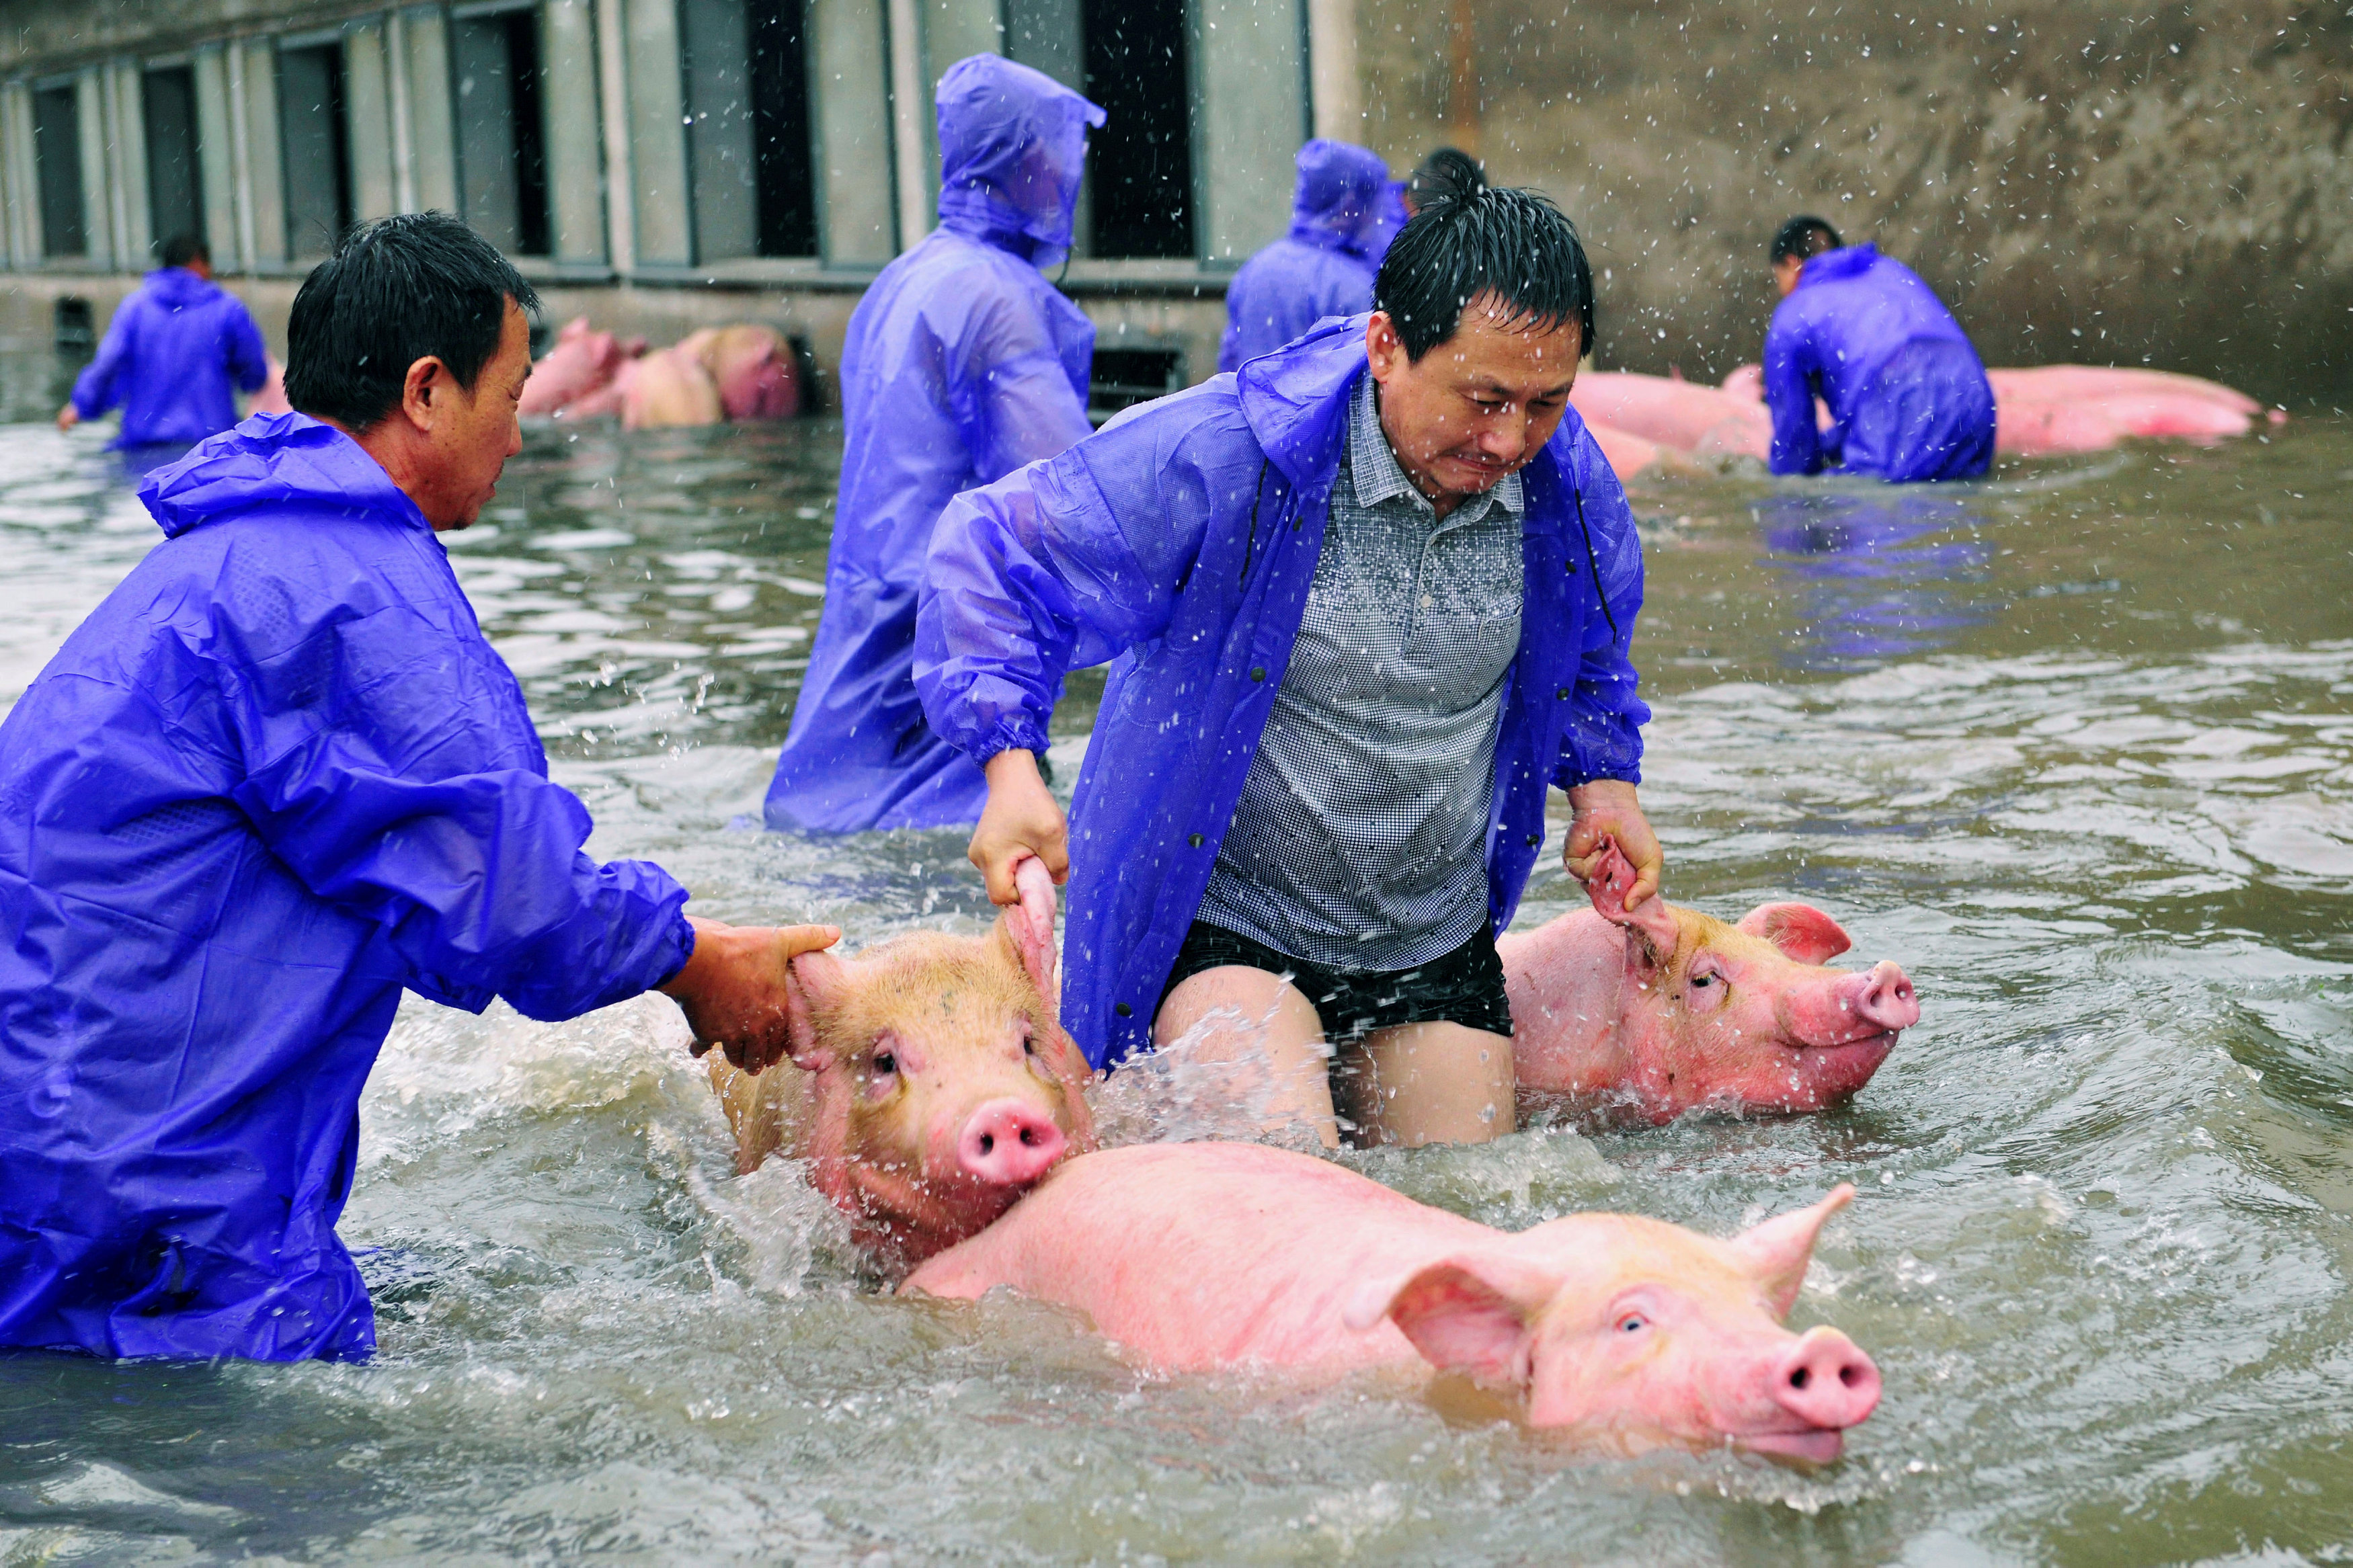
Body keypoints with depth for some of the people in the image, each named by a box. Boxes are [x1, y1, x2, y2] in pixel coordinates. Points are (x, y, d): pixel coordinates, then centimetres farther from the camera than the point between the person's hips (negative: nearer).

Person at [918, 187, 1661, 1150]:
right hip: (1222, 924, -5)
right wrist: (1010, 769, -24)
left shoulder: (1572, 484, -5)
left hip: (1437, 943, 5)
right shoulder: (1221, 455, -22)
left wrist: (1604, 774, 10)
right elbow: (996, 553, -13)